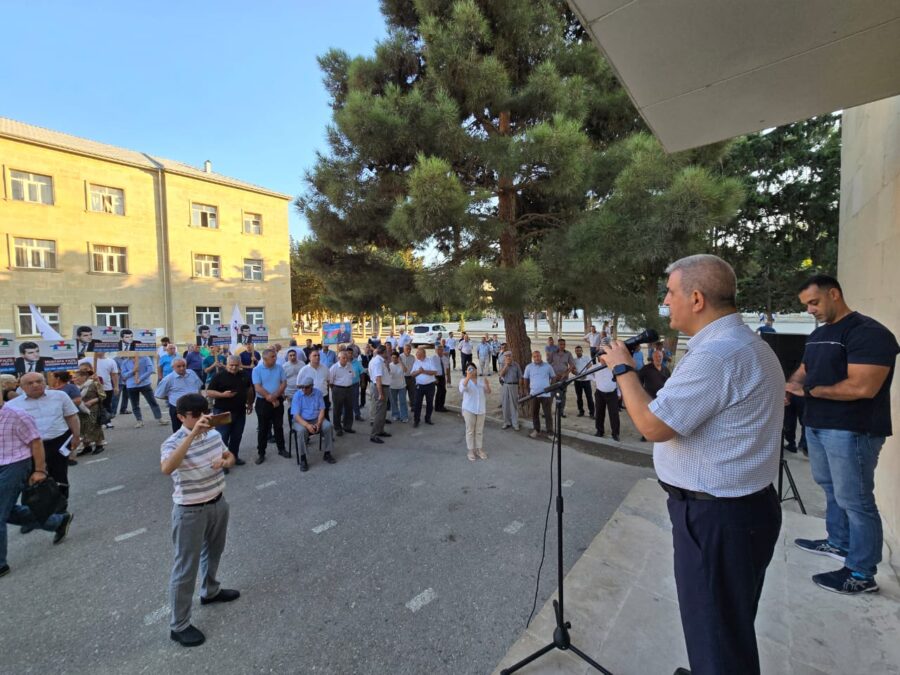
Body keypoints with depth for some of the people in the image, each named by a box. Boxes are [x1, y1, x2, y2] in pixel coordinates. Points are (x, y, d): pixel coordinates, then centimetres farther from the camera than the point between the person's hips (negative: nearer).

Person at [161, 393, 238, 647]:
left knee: (213, 552, 27)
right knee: (186, 567, 8)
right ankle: (179, 626, 27)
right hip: (190, 511, -6)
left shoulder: (214, 434, -5)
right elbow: (166, 468, -44)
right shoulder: (173, 443, -23)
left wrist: (224, 462, -14)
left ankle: (210, 591, 52)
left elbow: (230, 456, 10)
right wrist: (193, 434, -50)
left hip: (218, 503, 7)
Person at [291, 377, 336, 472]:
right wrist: (307, 425, -30)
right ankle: (303, 459, -21)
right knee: (302, 430, -34)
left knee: (328, 426, -25)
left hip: (316, 419, 2)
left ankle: (327, 453, -8)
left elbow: (322, 410, -3)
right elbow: (296, 415, -15)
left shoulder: (318, 393, -3)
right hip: (301, 420, -2)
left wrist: (318, 423, -20)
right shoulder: (297, 395, -10)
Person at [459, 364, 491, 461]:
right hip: (469, 409, -3)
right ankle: (471, 451, 13)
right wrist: (468, 377, -41)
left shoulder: (482, 380, 4)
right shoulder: (464, 380, -7)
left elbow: (488, 392, 0)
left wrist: (487, 385, -20)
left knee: (479, 431, 12)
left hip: (481, 409, 3)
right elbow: (462, 389, -28)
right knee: (470, 431, 4)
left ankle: (479, 450, 24)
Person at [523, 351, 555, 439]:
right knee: (534, 413, 11)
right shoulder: (529, 367, 0)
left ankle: (550, 432, 11)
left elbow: (553, 377, 12)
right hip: (534, 394, 2)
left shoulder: (547, 366, -2)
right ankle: (536, 430, 27)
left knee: (548, 414, 1)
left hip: (546, 394, -1)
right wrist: (528, 390, 15)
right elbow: (525, 379, 12)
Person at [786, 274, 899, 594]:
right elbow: (804, 370, 20)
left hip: (852, 431, -8)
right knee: (831, 490, 20)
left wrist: (808, 390, -16)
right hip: (817, 425, 8)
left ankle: (862, 574, 14)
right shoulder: (817, 334, 13)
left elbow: (862, 387, -23)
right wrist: (790, 385, -1)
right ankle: (838, 543, 36)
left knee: (855, 500, 1)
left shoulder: (867, 332, -15)